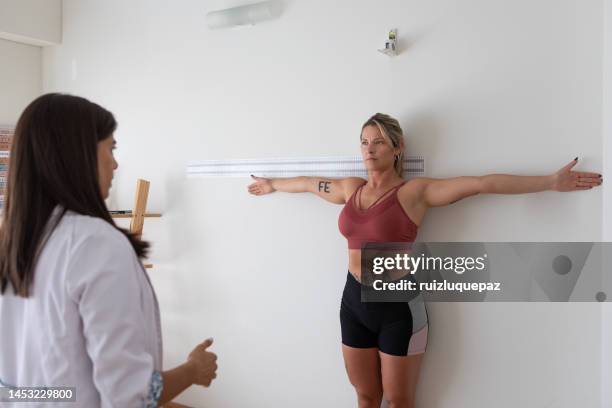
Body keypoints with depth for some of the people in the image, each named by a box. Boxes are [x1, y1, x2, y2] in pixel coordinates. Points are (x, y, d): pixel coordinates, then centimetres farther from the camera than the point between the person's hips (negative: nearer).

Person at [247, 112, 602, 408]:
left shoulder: (416, 191, -11)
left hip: (398, 304, -4)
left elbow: (483, 184, -15)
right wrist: (273, 185, 37)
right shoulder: (350, 189, 5)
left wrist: (551, 182, -17)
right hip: (354, 300, 5)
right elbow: (308, 183, 21)